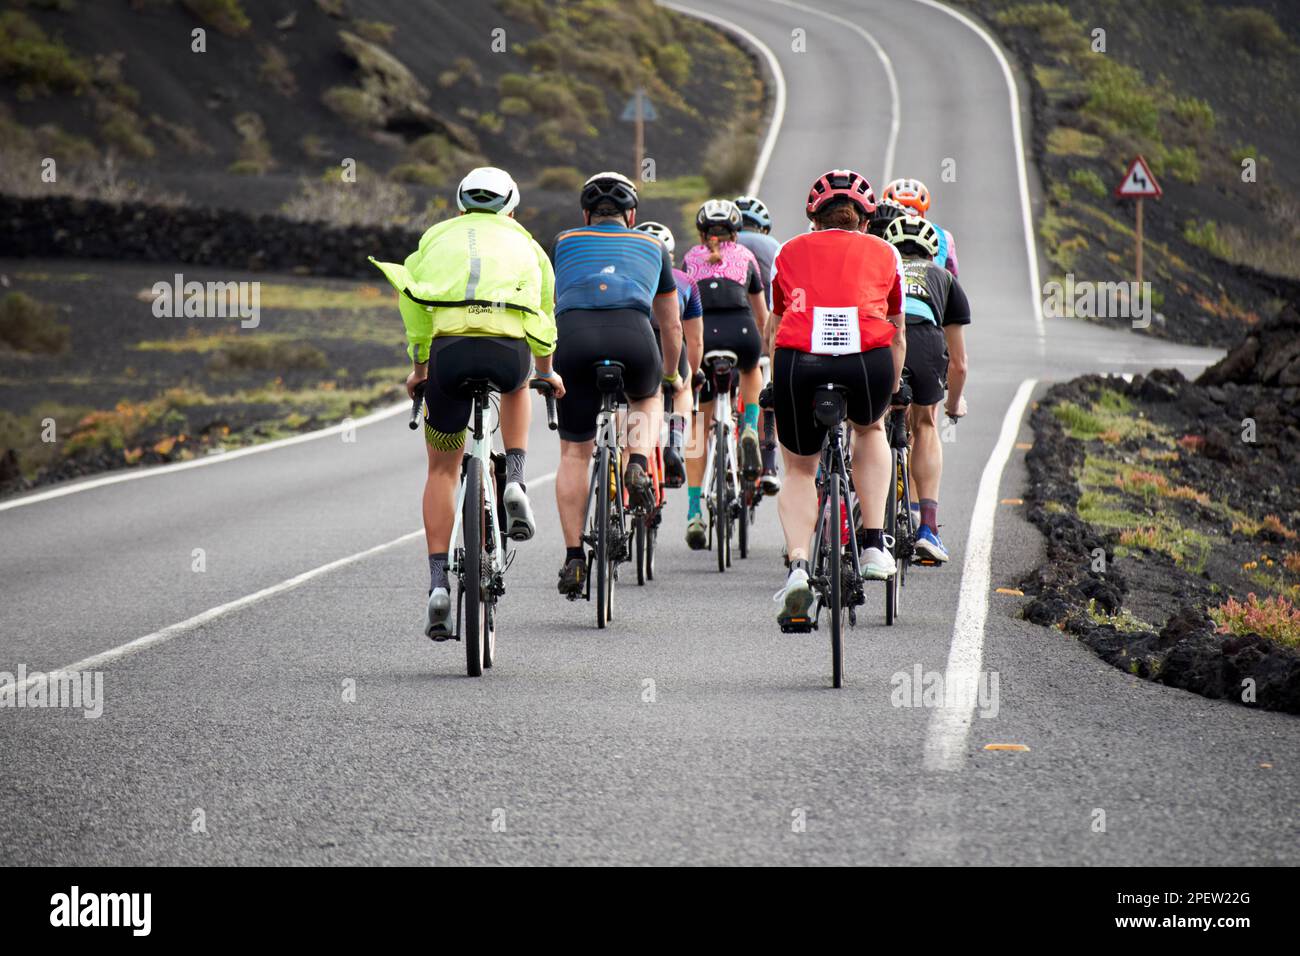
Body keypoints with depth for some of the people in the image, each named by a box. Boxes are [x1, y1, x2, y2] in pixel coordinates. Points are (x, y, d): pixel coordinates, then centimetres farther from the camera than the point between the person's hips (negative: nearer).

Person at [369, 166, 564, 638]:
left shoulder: (437, 237, 27)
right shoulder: (523, 243, 27)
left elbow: (413, 310, 27)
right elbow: (543, 314, 35)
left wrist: (419, 370, 41)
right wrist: (547, 372, 51)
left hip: (450, 348, 0)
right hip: (509, 351, 0)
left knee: (442, 469, 16)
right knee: (516, 386, 39)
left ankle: (438, 583, 4)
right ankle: (515, 482, 16)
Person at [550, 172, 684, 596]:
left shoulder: (565, 243, 29)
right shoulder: (653, 247, 31)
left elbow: (545, 316, 37)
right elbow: (672, 326, 40)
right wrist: (672, 376, 57)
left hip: (574, 338, 0)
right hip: (633, 339, 0)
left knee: (574, 453, 14)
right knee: (647, 400, 34)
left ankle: (574, 558, 7)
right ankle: (638, 465, 6)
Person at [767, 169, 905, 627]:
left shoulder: (790, 252, 25)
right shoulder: (884, 254, 24)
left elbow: (775, 331, 32)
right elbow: (896, 335, 33)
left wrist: (778, 390, 46)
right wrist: (890, 391, 48)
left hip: (799, 363, 0)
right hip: (867, 362, 0)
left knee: (799, 470, 20)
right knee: (870, 429, 33)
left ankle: (798, 567, -2)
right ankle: (874, 545, 22)